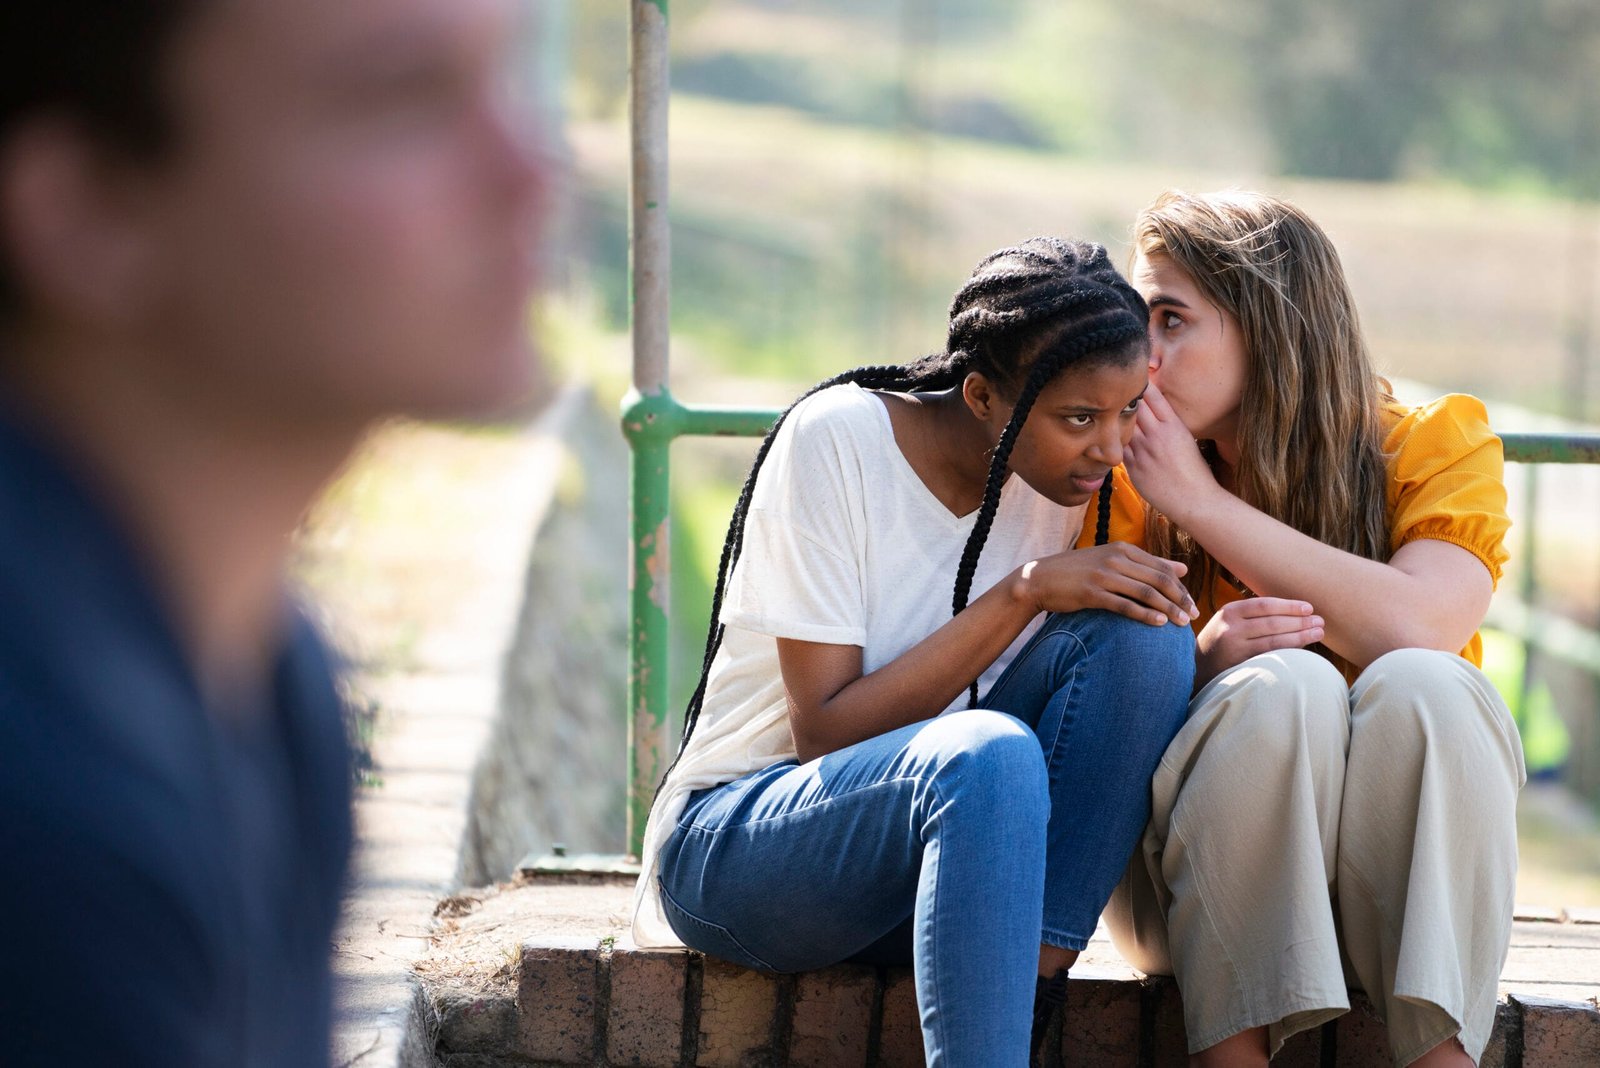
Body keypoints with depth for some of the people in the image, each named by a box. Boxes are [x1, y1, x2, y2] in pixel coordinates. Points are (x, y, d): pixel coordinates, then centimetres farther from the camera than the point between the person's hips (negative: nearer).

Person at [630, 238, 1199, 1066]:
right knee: (985, 754, -37)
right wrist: (1025, 591, -24)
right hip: (734, 840, -6)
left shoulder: (1059, 473, -1)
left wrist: (1218, 652, -21)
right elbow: (824, 734, -19)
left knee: (1140, 634, -19)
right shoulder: (837, 439, -16)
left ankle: (1031, 990, -23)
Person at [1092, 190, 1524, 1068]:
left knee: (1421, 686, -29)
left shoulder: (1437, 444, -3)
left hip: (1393, 868, 0)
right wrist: (1202, 663, -27)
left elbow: (1420, 627, -23)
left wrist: (1202, 503, -17)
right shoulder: (1137, 483, 0)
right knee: (1287, 684, -29)